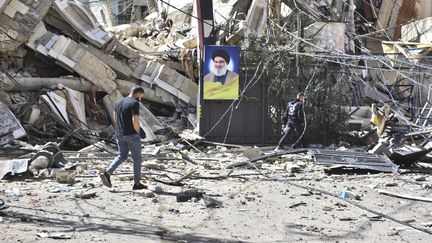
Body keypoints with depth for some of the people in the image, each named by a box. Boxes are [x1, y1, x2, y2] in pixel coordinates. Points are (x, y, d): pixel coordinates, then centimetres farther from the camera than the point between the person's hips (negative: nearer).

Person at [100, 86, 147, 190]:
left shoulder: (118, 102, 9)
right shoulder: (135, 104, -16)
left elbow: (115, 117, 22)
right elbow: (135, 121, -24)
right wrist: (138, 132, -7)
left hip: (119, 134, 7)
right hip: (131, 135, -7)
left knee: (122, 156, 19)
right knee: (137, 158, 7)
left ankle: (107, 173, 0)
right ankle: (137, 183, 12)